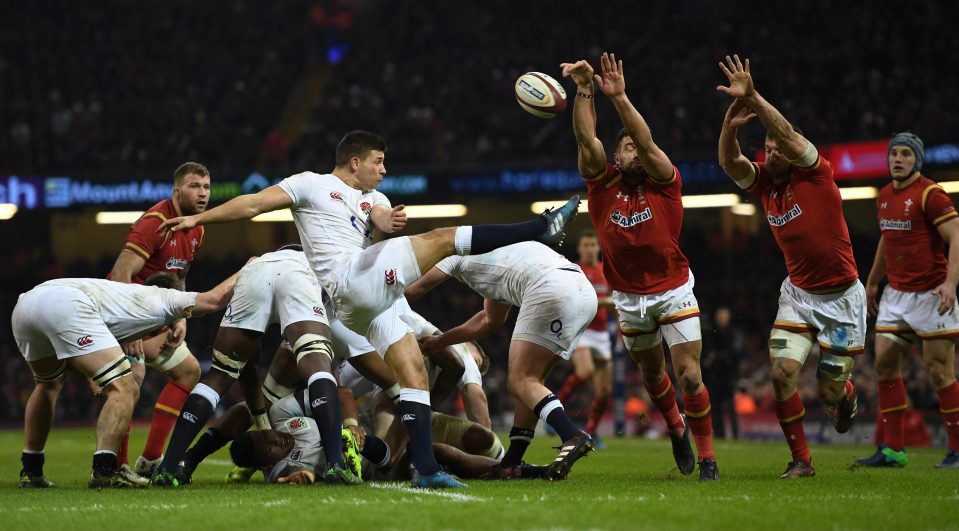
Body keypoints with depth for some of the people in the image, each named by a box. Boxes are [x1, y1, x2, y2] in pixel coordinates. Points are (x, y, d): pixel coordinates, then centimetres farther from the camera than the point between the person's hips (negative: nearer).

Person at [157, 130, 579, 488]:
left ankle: (425, 467, -9)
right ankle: (541, 228, -24)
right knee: (444, 238, -16)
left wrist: (391, 221, -21)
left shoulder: (372, 199, 27)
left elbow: (381, 218, 4)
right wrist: (197, 219, 3)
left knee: (414, 372, -3)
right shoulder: (312, 185, 10)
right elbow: (254, 204, 7)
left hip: (369, 302, 8)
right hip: (350, 280, -8)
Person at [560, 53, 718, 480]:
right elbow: (586, 139, -18)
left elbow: (647, 142, -26)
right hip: (629, 298, 3)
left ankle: (706, 456, 2)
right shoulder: (603, 183, -5)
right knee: (651, 373, 19)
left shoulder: (665, 184, -10)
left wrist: (619, 97, -34)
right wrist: (584, 90, -28)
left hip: (674, 292, -3)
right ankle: (676, 428, 46)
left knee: (689, 376, -10)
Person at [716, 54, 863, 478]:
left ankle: (846, 395, 41)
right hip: (798, 292, 4)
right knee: (783, 372, -16)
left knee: (829, 391, 2)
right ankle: (800, 460, -1)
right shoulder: (764, 182, -1)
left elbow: (789, 136, -30)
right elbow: (729, 162, -17)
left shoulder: (815, 174, -14)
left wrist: (753, 98, -41)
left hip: (842, 296, -4)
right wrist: (731, 124, -36)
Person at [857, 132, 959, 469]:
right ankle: (893, 450, 8)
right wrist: (872, 283, 30)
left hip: (930, 294, -8)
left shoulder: (929, 194, -11)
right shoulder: (885, 196, 12)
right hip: (896, 294, 8)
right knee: (885, 364, 3)